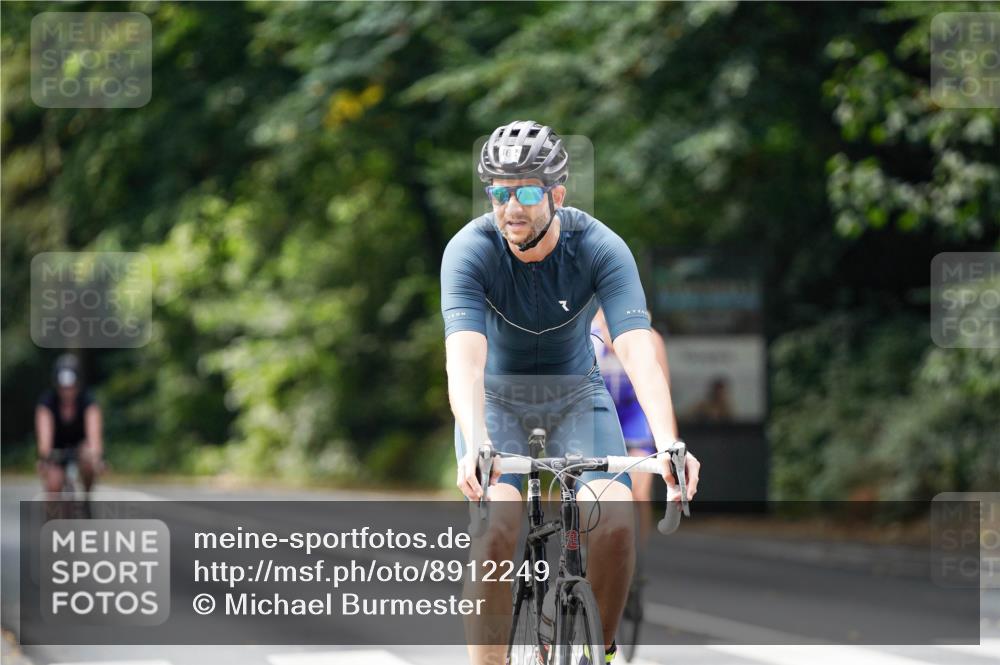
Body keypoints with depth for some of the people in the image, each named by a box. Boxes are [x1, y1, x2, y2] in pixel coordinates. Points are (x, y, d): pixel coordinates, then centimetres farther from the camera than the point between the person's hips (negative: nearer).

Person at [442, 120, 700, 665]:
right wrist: (475, 446, -54)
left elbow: (638, 350, -33)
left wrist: (668, 445, -49)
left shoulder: (601, 249, -22)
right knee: (500, 526, -26)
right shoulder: (469, 251, -24)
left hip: (576, 394, 1)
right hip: (497, 396, -1)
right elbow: (464, 358, -36)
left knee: (614, 521, -21)